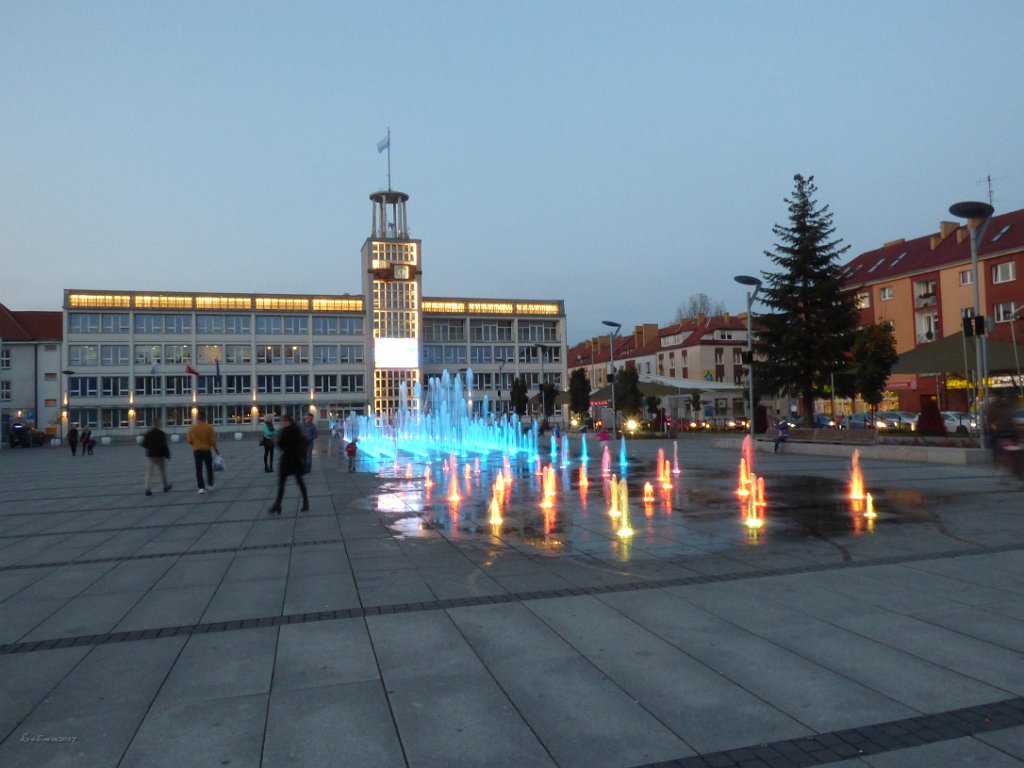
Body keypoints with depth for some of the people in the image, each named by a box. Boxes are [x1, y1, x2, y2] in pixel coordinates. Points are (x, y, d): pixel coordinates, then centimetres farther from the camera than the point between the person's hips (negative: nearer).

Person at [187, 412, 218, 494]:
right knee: (209, 468, 14)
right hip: (206, 450, -2)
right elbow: (212, 441, -8)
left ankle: (201, 487, -2)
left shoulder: (192, 428, -2)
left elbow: (190, 441, 2)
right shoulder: (209, 428, -9)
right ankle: (210, 485, 15)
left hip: (196, 451, 2)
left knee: (198, 470, 3)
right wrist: (216, 450, 5)